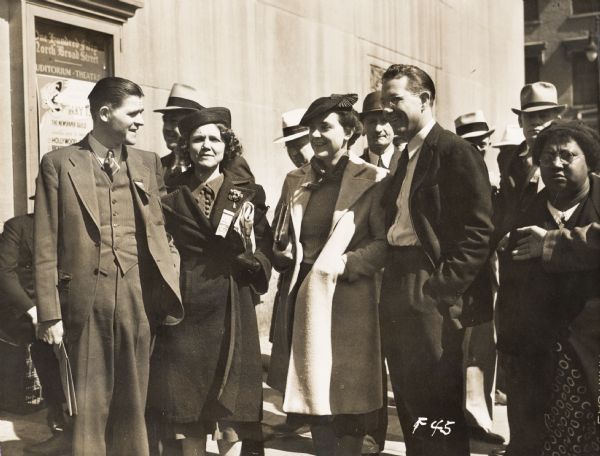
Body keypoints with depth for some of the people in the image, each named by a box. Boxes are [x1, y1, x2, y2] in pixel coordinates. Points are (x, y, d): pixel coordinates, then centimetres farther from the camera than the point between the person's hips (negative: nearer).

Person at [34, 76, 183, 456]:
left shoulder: (149, 163, 11)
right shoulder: (59, 164, 1)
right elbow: (46, 246, -2)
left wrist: (170, 287, 3)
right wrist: (50, 314, -7)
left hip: (139, 299, 3)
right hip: (85, 301, -3)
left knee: (133, 402, 10)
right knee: (87, 404, 5)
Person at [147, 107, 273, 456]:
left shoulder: (249, 194, 5)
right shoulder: (170, 195, 7)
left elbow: (266, 252, 2)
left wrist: (251, 255, -17)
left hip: (233, 311, -1)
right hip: (185, 309, 1)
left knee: (232, 402, 2)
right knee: (186, 407, 7)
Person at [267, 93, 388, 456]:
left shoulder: (371, 180, -4)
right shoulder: (295, 181, 13)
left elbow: (385, 243, -8)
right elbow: (278, 239, 19)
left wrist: (346, 263, -19)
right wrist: (282, 253, -2)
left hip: (347, 303, -5)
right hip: (302, 300, 5)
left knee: (345, 396, 2)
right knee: (312, 392, 12)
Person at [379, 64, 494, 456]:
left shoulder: (456, 152, -10)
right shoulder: (406, 158, 17)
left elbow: (478, 229, -17)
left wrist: (442, 288, -20)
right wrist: (393, 282, 8)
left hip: (432, 293, -9)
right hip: (400, 291, 9)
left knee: (437, 405, -2)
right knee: (409, 399, 16)